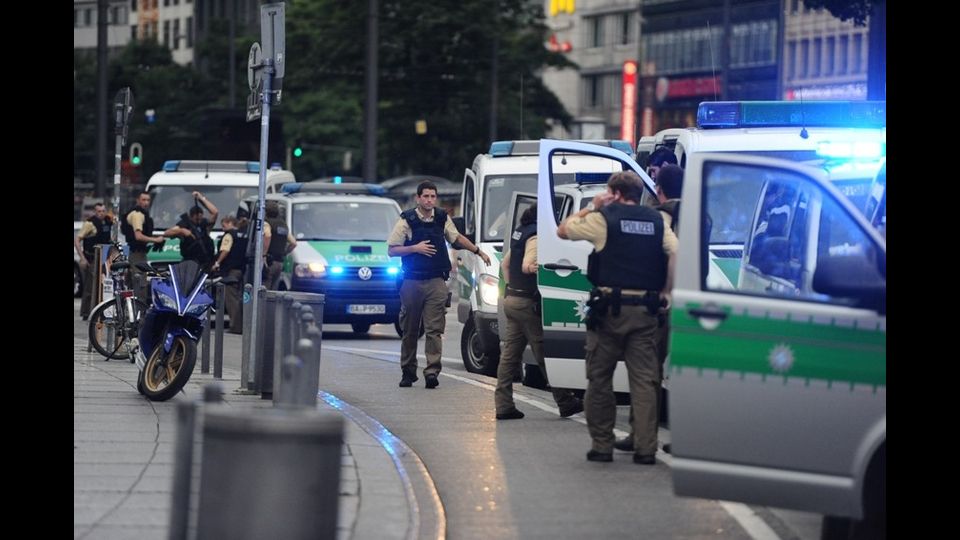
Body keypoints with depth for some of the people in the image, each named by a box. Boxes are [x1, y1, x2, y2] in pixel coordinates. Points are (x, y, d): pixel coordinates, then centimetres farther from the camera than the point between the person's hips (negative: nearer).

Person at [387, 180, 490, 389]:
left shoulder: (443, 219, 8)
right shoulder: (406, 221, -2)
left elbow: (457, 237, 27)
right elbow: (391, 251, -1)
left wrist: (479, 252, 30)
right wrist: (415, 248, -12)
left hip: (436, 283, 1)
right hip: (412, 283, -1)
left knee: (434, 329, -9)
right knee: (410, 331, 6)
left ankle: (432, 371, -15)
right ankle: (408, 371, 15)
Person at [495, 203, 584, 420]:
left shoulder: (520, 232, 14)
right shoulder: (536, 235, -16)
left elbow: (505, 263, 23)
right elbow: (526, 266, -25)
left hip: (511, 299, 9)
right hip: (527, 303, -9)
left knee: (510, 355, 8)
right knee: (545, 354, -3)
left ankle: (503, 405, 7)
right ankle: (566, 402, 3)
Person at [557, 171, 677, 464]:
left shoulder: (603, 218, -1)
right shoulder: (656, 222, 9)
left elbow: (563, 230, 10)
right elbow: (676, 253, -3)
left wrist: (592, 207, 18)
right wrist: (665, 292, 4)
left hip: (610, 306, -3)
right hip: (645, 308, 3)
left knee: (599, 378, 7)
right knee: (644, 380, 3)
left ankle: (601, 445, 7)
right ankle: (645, 448, -3)